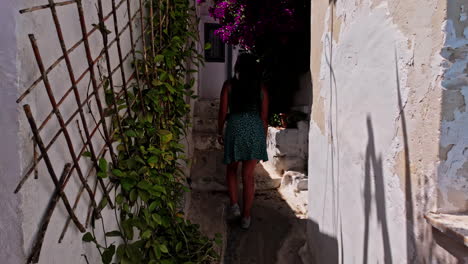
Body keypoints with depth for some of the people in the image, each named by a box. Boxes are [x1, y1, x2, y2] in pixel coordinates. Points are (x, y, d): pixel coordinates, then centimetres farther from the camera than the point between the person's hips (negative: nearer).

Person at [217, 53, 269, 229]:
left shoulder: (229, 85, -1)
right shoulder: (261, 88, 3)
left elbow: (223, 112, -1)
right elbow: (264, 116, 5)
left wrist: (220, 132, 12)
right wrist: (263, 138, 14)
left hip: (235, 128, -1)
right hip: (255, 130, 1)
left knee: (231, 169, 21)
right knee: (248, 175, 6)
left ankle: (234, 204, 10)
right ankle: (246, 216, 14)